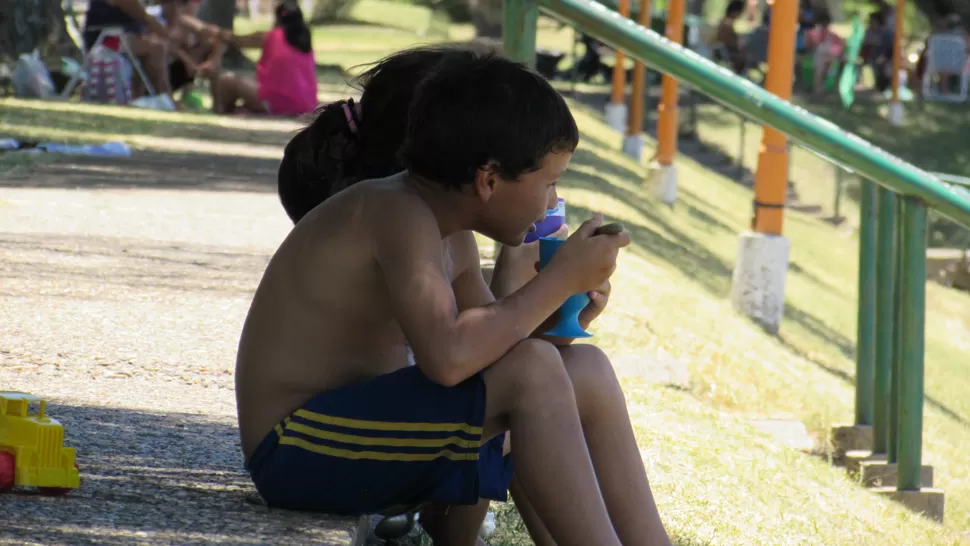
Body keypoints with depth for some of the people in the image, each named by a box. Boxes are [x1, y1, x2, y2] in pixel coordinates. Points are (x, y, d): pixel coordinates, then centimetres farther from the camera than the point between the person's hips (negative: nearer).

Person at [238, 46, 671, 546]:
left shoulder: (452, 239, 9)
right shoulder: (397, 213, -20)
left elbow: (486, 341, 20)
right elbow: (447, 357, -34)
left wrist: (559, 313, 0)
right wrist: (559, 277, -23)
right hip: (298, 449, -10)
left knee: (585, 370, 7)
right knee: (531, 373, -26)